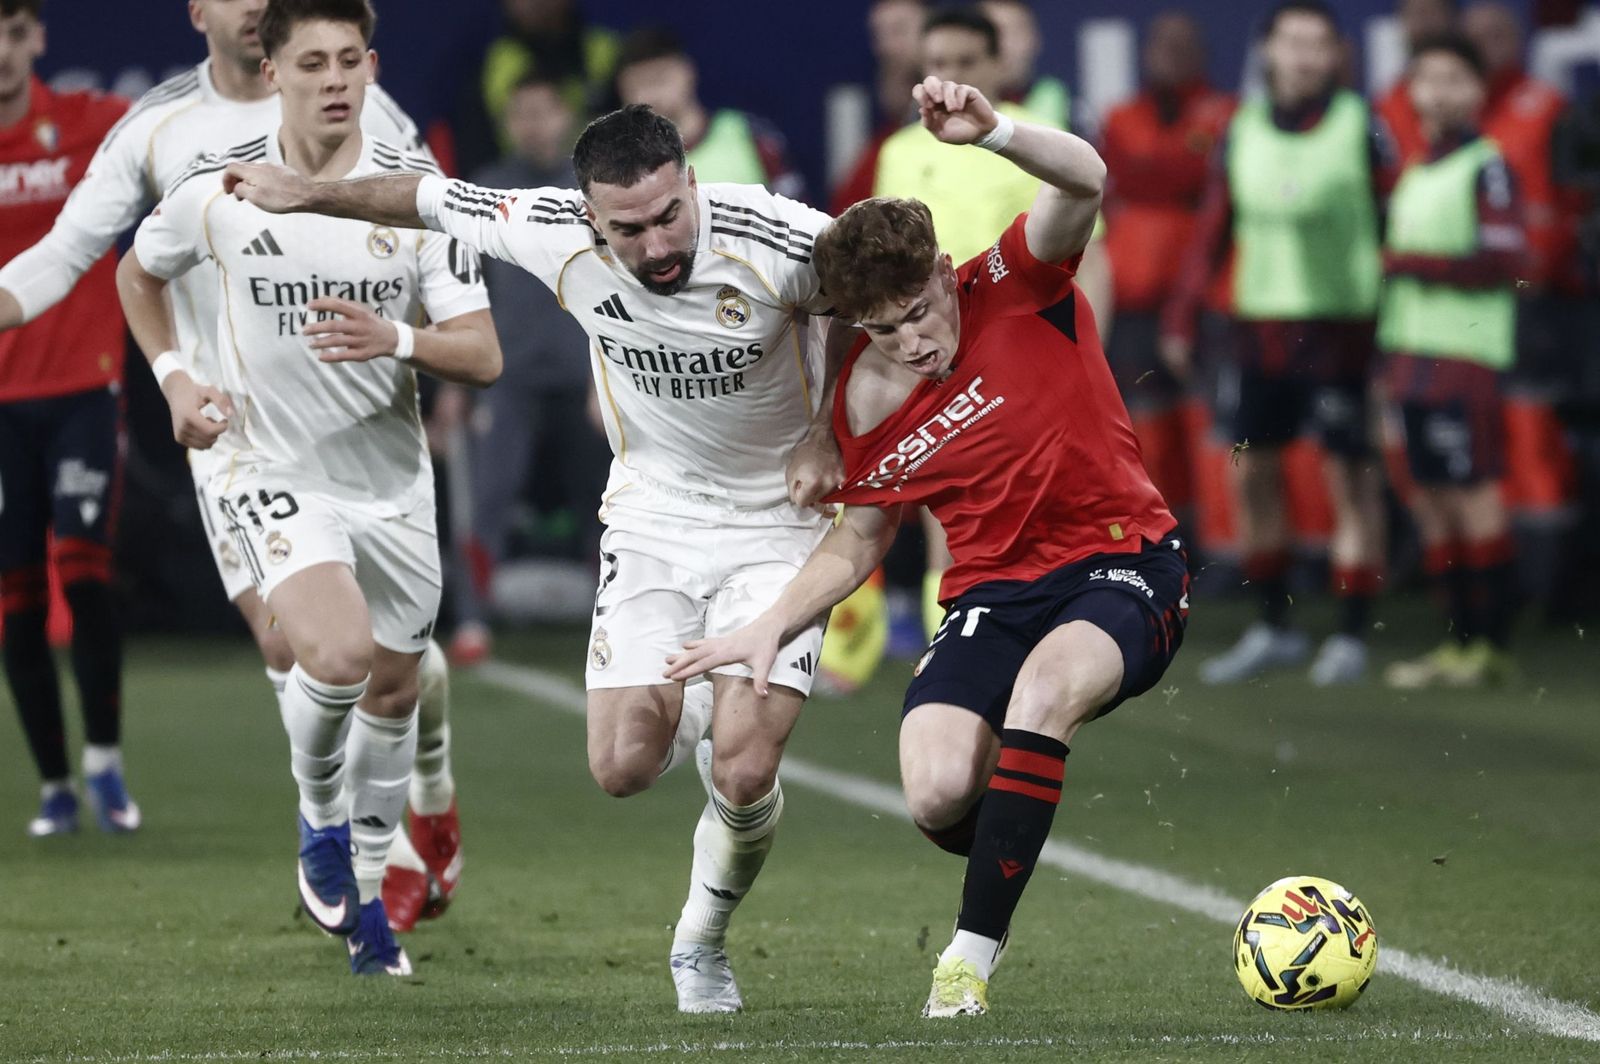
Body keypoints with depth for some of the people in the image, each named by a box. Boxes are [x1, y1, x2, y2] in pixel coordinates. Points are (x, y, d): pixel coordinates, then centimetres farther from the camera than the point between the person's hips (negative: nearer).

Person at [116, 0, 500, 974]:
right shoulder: (217, 191, -7)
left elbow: (482, 355, -10)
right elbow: (139, 272, 16)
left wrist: (395, 340, -29)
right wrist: (173, 377, 2)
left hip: (394, 482, 3)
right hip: (274, 475, -3)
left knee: (394, 686, 13)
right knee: (341, 652, -27)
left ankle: (366, 888, 35)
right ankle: (320, 816, 3)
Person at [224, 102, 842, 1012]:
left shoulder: (774, 241, -25)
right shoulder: (558, 236, -17)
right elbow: (430, 199, 1)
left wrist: (832, 438, -11)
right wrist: (306, 193, 12)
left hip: (776, 521, -3)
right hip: (653, 518, 3)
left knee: (744, 774, -16)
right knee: (624, 767, -11)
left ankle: (703, 943, 16)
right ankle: (696, 708, 28)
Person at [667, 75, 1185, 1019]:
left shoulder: (1018, 287, -11)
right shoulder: (867, 402, -1)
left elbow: (1084, 181, -30)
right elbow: (860, 540, 14)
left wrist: (993, 131, -48)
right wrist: (773, 626, 0)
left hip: (1125, 562, -3)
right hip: (993, 593, 3)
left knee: (1045, 691, -36)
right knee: (937, 792, -22)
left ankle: (974, 951, -22)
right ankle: (1009, 846, 19)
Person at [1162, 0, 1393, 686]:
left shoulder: (1360, 129, -4)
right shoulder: (1243, 132, 7)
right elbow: (1212, 228, 12)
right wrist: (1181, 314, 7)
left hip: (1340, 326, -4)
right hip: (1261, 321, 4)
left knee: (1350, 477, -2)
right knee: (1252, 473, 7)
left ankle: (1352, 636, 6)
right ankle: (1273, 629, 19)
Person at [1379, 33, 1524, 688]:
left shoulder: (1486, 167, -6)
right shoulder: (1414, 173, 19)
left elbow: (1504, 261, -15)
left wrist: (1413, 264, -15)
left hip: (1464, 354, -8)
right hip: (1413, 355, 8)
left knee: (1472, 493, -7)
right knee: (1431, 498, 7)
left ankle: (1492, 645, -3)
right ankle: (1460, 641, 12)